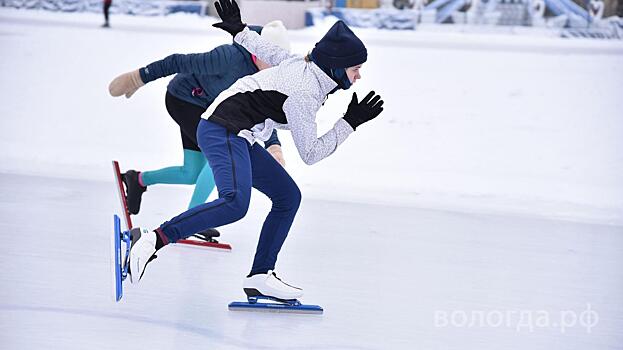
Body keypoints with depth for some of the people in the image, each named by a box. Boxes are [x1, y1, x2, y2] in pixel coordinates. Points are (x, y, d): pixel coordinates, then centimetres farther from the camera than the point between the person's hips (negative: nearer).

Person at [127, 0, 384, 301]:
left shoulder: (303, 65, 8)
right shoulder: (304, 93, -18)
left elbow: (269, 52, 24)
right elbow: (311, 153, -14)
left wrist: (238, 30, 39)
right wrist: (350, 123, -9)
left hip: (237, 138, 11)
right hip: (223, 131, -11)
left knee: (288, 196, 8)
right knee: (235, 203, -33)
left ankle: (259, 276, 6)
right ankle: (153, 240, -29)